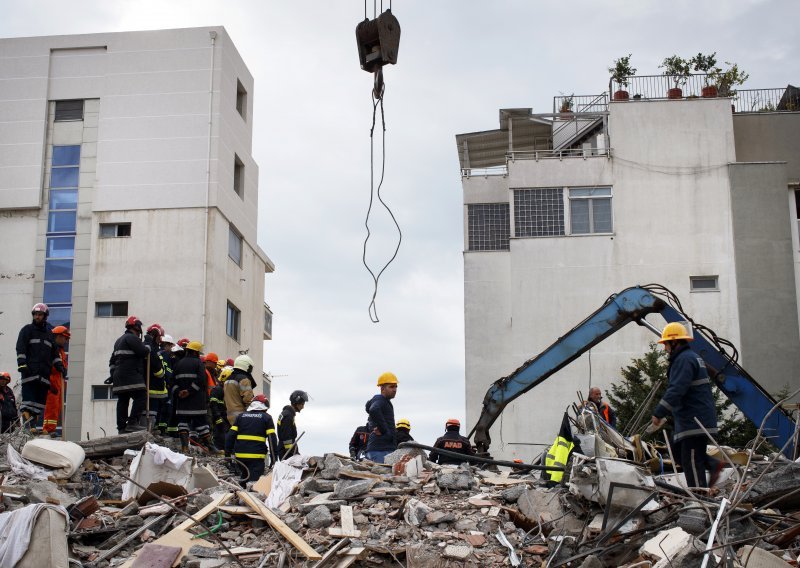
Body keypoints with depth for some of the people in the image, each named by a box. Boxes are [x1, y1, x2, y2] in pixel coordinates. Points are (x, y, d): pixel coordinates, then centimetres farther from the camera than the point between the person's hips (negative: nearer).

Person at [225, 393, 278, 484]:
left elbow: (231, 435, 9)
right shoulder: (266, 418, 5)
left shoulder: (241, 416, 15)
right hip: (257, 456, -4)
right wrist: (274, 458, -1)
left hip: (240, 456, 4)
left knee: (242, 482, 19)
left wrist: (227, 453, 13)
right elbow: (272, 438, -2)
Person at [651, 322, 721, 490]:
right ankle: (712, 464, 11)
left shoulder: (684, 360, -15)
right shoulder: (692, 357, 20)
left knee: (691, 461, -7)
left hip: (694, 420, -11)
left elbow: (676, 390, -25)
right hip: (692, 418, 11)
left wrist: (658, 413, -24)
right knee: (679, 452, 16)